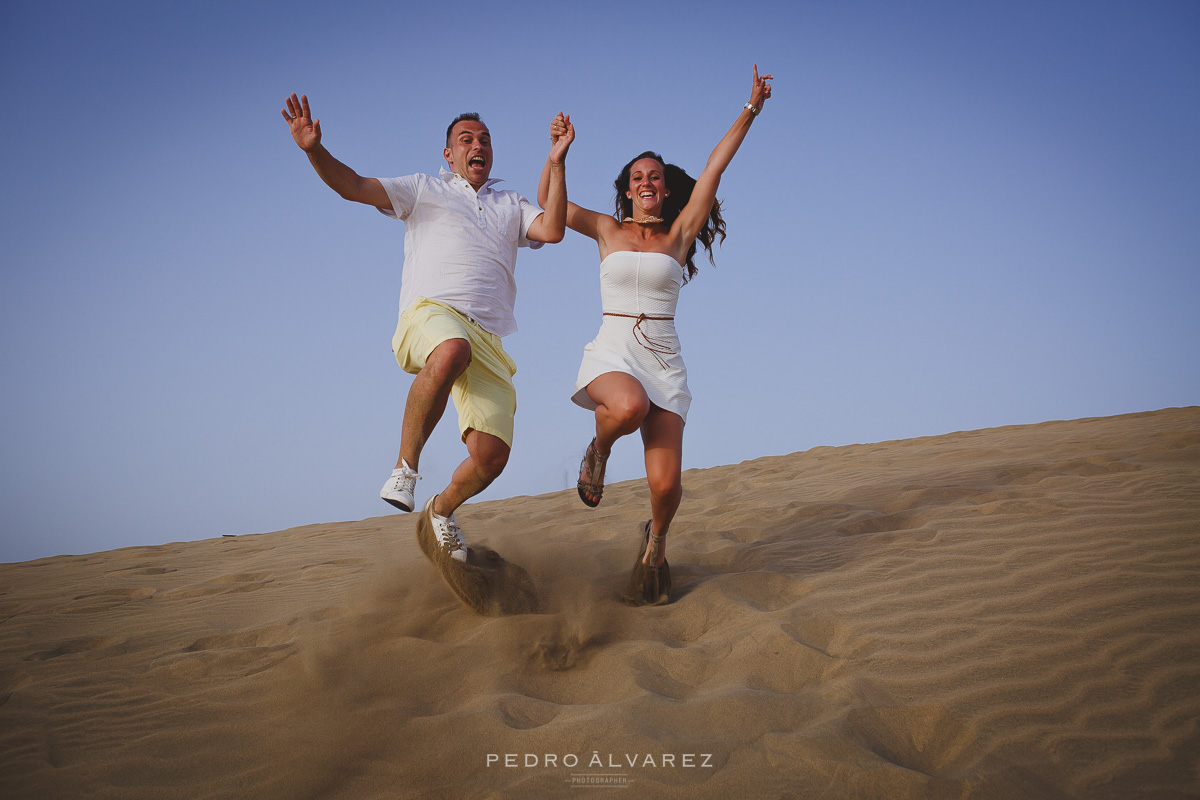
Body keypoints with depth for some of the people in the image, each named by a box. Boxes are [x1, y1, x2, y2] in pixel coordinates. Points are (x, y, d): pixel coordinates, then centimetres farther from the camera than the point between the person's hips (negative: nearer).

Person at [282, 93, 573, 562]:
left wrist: (557, 163, 4)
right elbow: (354, 187, 9)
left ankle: (443, 509, 22)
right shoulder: (424, 190, 21)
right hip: (430, 314, -3)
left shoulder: (512, 204, 29)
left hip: (489, 337, 4)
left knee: (491, 457, -11)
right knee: (452, 351, -44)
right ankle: (406, 465, -25)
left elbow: (553, 231, 9)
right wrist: (314, 150, -8)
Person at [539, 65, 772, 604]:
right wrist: (558, 151, 2)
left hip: (664, 361, 1)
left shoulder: (681, 232, 9)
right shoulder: (608, 230, 11)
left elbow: (715, 166, 4)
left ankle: (655, 544, 24)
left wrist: (751, 109, 1)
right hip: (611, 352, -1)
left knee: (665, 484, -11)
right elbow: (547, 200, 13)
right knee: (630, 406, -39)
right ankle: (598, 448, -2)